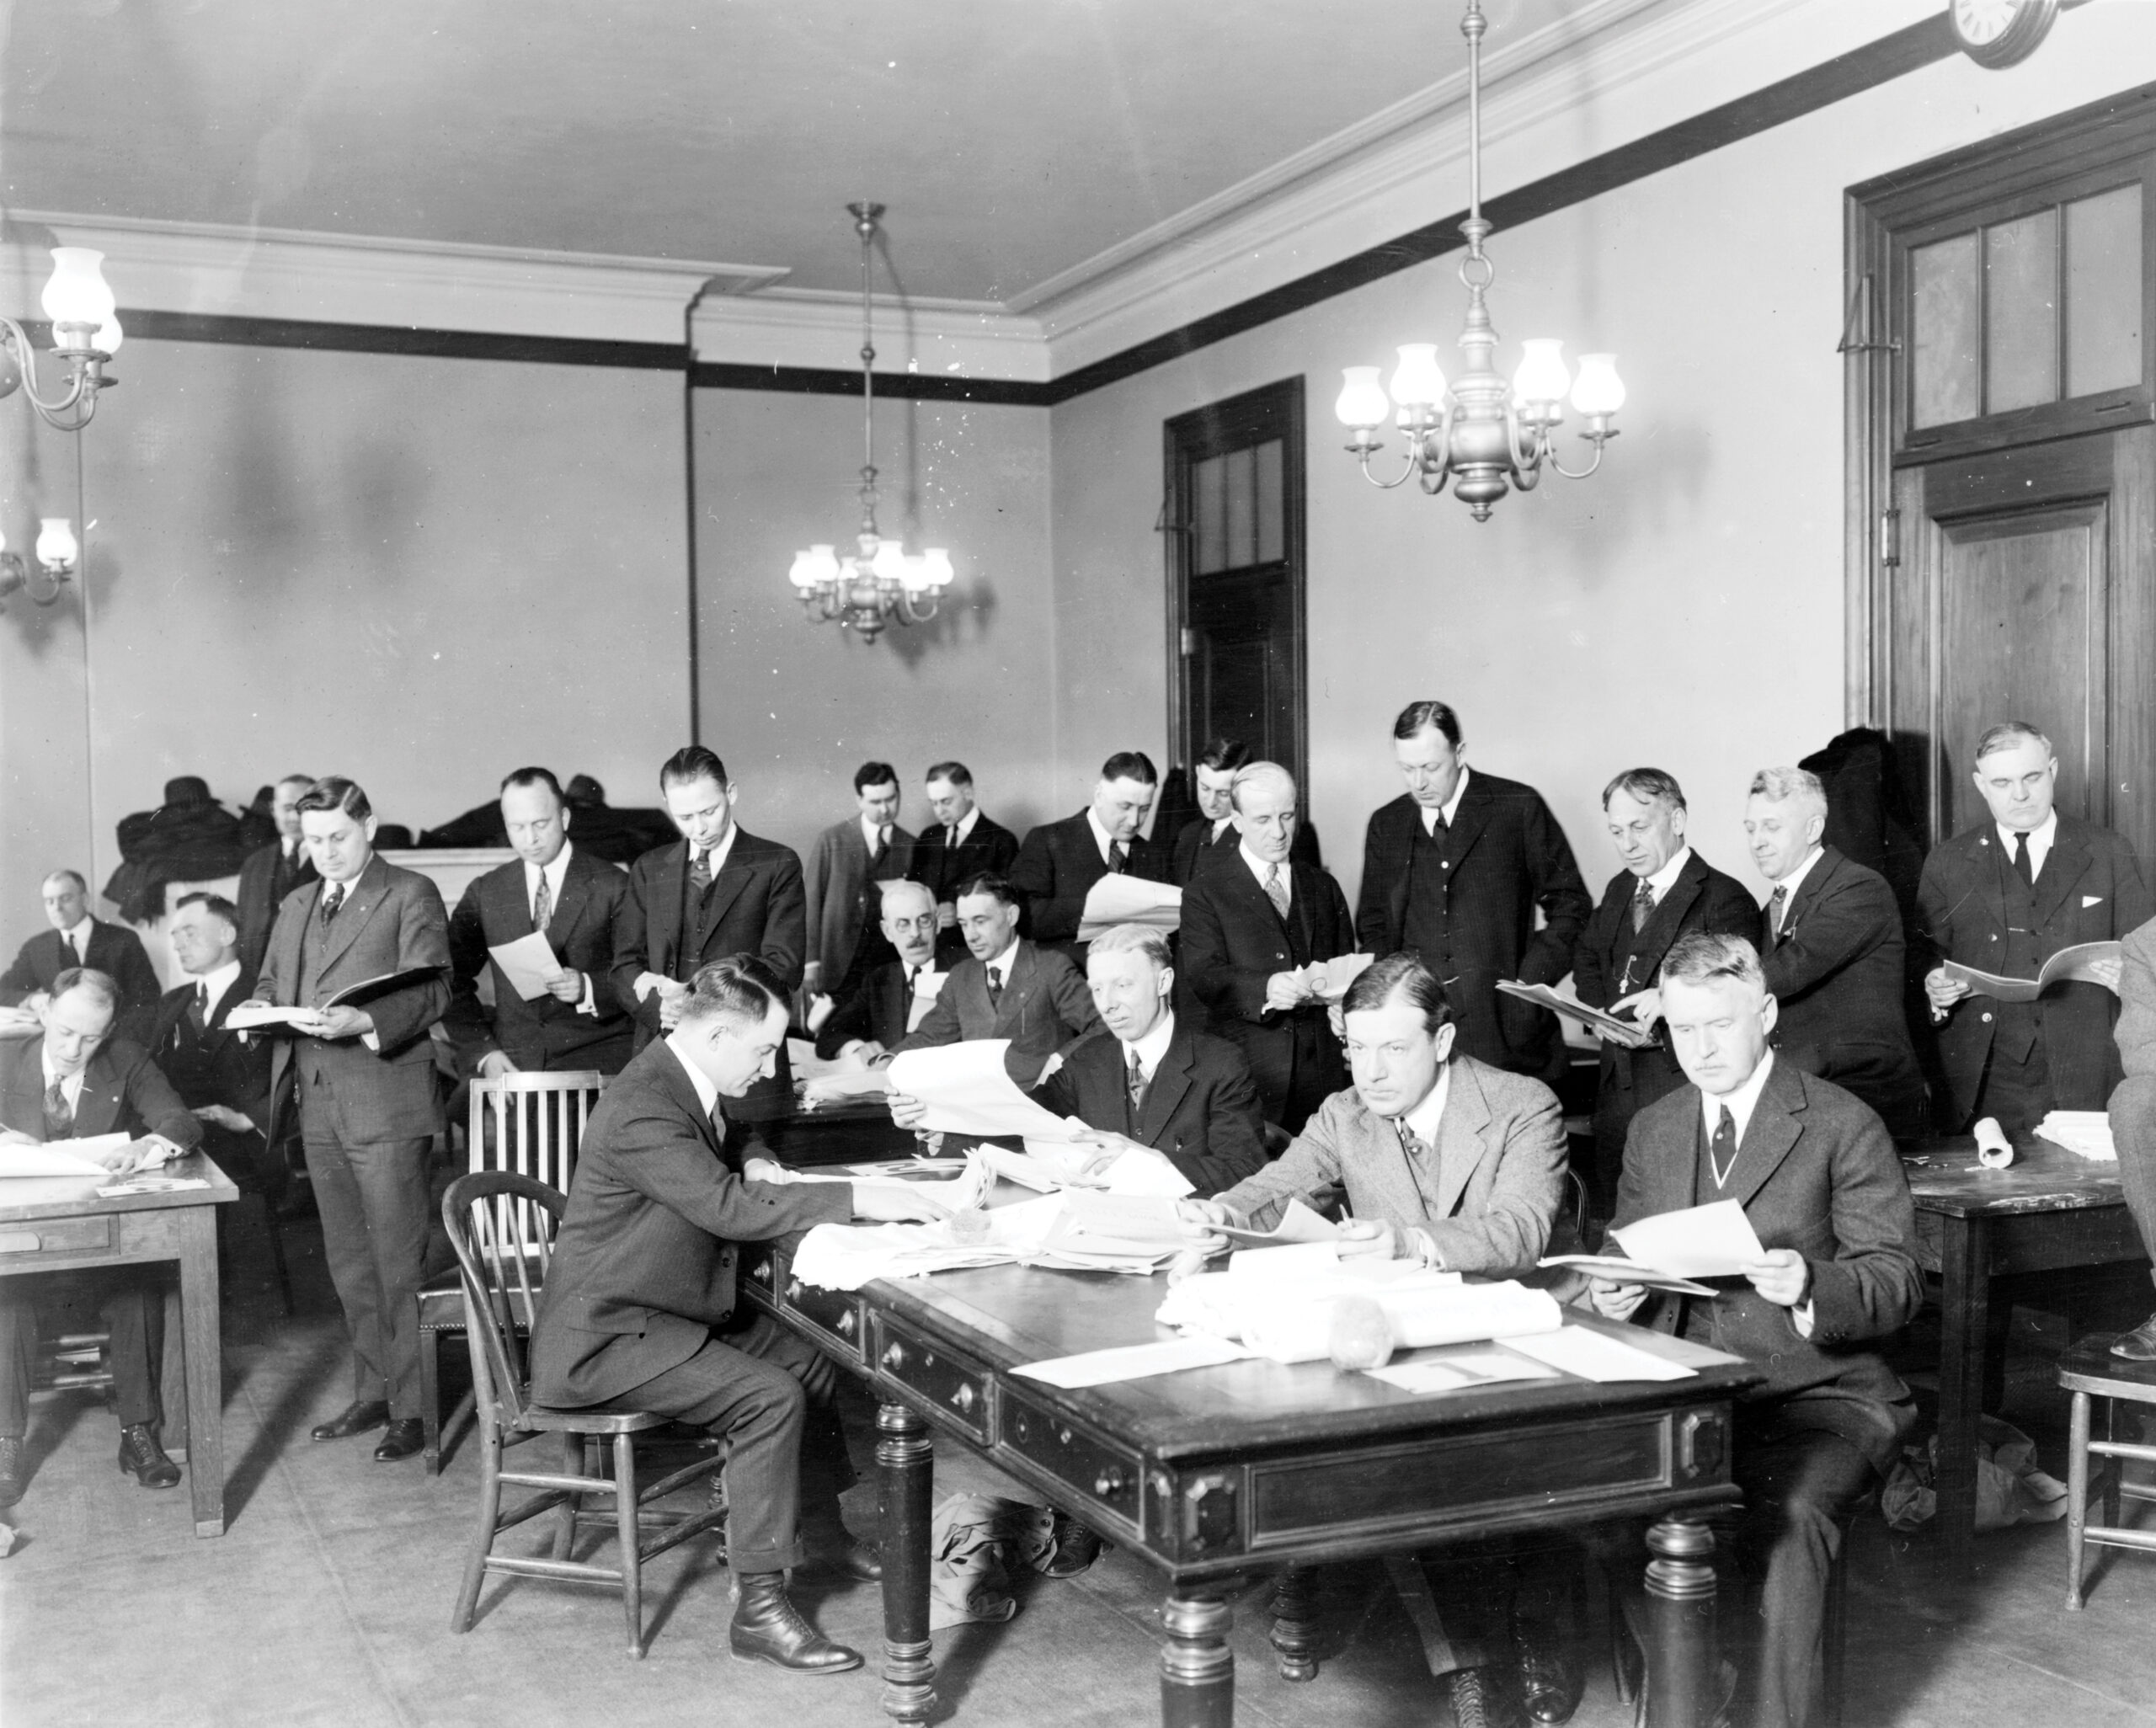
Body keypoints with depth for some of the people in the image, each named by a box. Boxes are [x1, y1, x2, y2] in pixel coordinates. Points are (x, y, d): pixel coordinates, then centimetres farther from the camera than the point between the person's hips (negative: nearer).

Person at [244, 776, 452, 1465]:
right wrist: (262, 1010, -1)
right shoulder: (296, 906, 19)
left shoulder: (411, 895, -3)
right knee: (348, 1263, 14)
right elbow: (269, 983, 22)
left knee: (398, 1263, -5)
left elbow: (431, 990, -11)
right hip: (318, 1106, 7)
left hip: (385, 1103, -7)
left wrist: (361, 1023, -26)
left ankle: (411, 1408, 2)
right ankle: (373, 1392, 25)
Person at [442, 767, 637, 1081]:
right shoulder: (484, 893, 13)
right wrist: (482, 1051, 0)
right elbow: (453, 981, 14)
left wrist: (587, 989, -17)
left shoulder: (614, 887, 4)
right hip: (513, 1064, 2)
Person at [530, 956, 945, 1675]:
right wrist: (856, 1198, -32)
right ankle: (759, 1608, -15)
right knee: (772, 1400, -23)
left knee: (813, 1362, 10)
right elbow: (731, 1208, -34)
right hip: (602, 1337, -10)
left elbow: (725, 1191, 18)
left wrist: (759, 1179, -1)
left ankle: (818, 1528, 31)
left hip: (673, 1310, 10)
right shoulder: (641, 1109, -27)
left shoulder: (685, 1084, 5)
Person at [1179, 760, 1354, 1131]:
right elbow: (1203, 975, -8)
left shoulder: (1324, 888, 18)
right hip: (1247, 1070, -3)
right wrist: (1266, 989, -26)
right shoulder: (1205, 895, 4)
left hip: (1322, 1070, 3)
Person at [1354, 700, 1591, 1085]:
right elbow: (1373, 924, 18)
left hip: (1507, 1029, -2)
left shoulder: (1518, 808, 1)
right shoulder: (1386, 825, 11)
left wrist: (1530, 982, -7)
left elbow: (1571, 906, 4)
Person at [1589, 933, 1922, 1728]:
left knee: (1788, 1516, -34)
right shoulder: (1651, 1130, 14)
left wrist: (1810, 1287, -24)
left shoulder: (1843, 1125, -1)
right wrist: (1615, 1296, -6)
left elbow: (1896, 1283, -3)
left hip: (1814, 1394, -4)